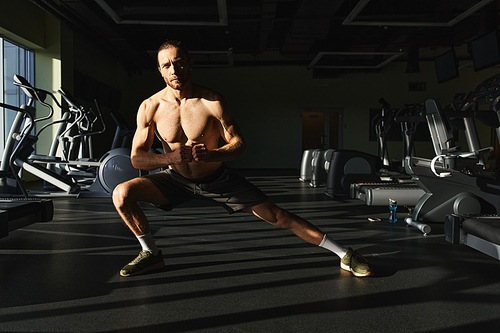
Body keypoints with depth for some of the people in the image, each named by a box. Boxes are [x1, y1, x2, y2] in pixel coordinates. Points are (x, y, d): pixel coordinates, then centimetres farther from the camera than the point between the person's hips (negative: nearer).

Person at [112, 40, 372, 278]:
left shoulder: (212, 101, -20)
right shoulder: (150, 107, -15)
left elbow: (239, 144, -15)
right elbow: (137, 157, -14)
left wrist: (211, 155, -35)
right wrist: (170, 157, -34)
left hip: (218, 179, -2)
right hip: (177, 179, 2)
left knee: (277, 216, -5)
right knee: (122, 194, -17)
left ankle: (344, 254, 7)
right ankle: (151, 254, 5)